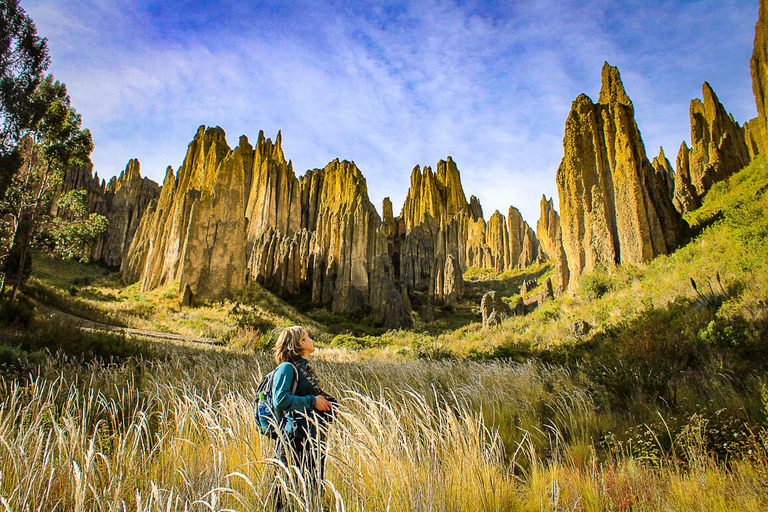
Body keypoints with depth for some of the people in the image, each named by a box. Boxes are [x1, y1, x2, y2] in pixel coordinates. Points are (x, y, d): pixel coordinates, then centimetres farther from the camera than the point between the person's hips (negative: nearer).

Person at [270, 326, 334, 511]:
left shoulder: (305, 368, 16)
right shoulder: (286, 368, -9)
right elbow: (281, 400, -22)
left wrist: (327, 402, 9)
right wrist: (312, 401, -16)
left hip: (313, 438, 8)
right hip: (295, 439, -8)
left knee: (315, 487, 12)